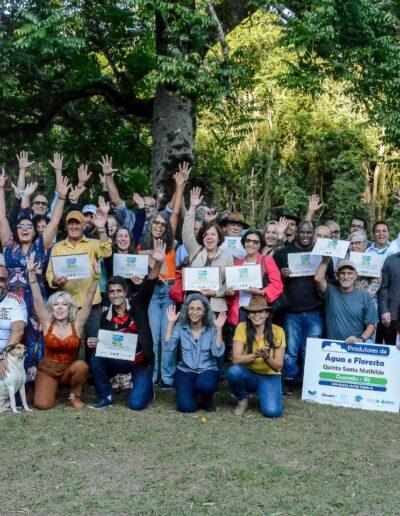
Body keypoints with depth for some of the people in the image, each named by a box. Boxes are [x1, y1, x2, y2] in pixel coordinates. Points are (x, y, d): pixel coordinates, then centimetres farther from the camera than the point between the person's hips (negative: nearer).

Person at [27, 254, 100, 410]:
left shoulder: (77, 324, -6)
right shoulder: (47, 323, -5)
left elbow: (88, 300, -15)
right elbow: (37, 299, -13)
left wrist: (95, 277, -28)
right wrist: (31, 273, -25)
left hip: (69, 369, 0)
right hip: (47, 369, 0)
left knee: (82, 366, -33)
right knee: (43, 405, -22)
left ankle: (75, 395, -4)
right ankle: (51, 388, 16)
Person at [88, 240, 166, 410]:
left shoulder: (137, 304, -7)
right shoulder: (106, 316, 1)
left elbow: (149, 284, -23)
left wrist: (158, 263, -40)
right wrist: (94, 343, -13)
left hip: (141, 361, -3)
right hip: (118, 360, 3)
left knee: (136, 403, -15)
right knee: (96, 360, -25)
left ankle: (146, 388, 22)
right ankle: (106, 397, -2)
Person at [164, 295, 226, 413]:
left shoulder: (211, 329, -4)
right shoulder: (180, 327, -2)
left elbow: (217, 353, -15)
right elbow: (168, 347, -14)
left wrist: (219, 329, -21)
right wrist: (170, 323, -16)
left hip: (207, 370, 0)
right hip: (185, 371, 1)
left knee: (204, 385, -36)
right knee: (186, 407, -19)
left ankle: (206, 399, 3)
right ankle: (195, 395, 19)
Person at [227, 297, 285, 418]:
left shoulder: (277, 331, -10)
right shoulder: (242, 328, -10)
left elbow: (278, 366, -10)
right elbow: (236, 359, -17)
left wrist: (266, 357, -31)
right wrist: (255, 355, -34)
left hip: (269, 377, -1)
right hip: (247, 375, 1)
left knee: (272, 411, -25)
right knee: (233, 371, -33)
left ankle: (263, 393, 10)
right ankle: (243, 399, -1)